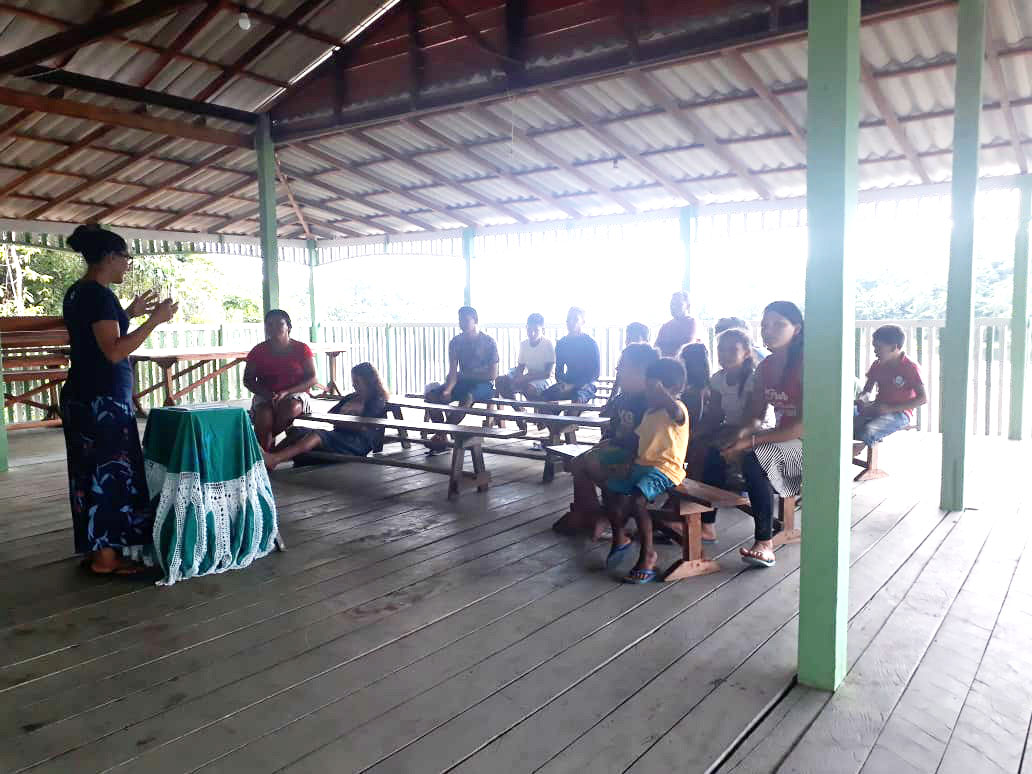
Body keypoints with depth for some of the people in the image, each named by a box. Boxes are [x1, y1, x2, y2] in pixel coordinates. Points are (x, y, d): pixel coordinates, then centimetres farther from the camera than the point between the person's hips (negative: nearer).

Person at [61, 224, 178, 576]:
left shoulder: (77, 293, 13)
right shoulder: (99, 295, -17)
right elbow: (114, 351, -22)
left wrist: (130, 313, 20)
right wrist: (154, 320, -20)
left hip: (81, 397, 10)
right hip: (103, 400, -10)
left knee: (91, 473, 14)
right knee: (112, 473, -3)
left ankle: (94, 549, 22)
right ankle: (107, 557, 4)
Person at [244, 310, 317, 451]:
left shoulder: (301, 349, 1)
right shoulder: (258, 351, 6)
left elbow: (312, 379, -3)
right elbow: (248, 380, 8)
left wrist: (286, 392, -17)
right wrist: (266, 393, -13)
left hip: (295, 394, -1)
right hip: (265, 397, 1)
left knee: (291, 407, -36)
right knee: (263, 415, -33)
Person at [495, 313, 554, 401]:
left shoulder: (548, 344, -15)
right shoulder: (523, 344, 3)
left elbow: (548, 373, -18)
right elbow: (520, 367, 10)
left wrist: (526, 378, -25)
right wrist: (518, 378, -14)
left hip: (544, 379, -6)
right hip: (528, 378, 6)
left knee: (530, 388, -39)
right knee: (500, 381, -13)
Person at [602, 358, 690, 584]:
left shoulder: (677, 410, -13)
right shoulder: (650, 412, 16)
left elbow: (674, 410, -41)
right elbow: (639, 440, 23)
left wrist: (659, 389, -44)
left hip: (666, 468, -10)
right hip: (643, 464, 10)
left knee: (637, 498, -29)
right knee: (609, 489, 9)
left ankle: (648, 552, -13)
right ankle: (619, 538, 25)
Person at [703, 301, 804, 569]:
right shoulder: (765, 367, 8)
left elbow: (806, 424, -23)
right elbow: (755, 413, 8)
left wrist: (752, 441, -26)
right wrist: (745, 432, -16)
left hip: (807, 442, -8)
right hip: (780, 438, 8)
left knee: (755, 456, -32)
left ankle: (765, 542, -25)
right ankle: (706, 523, 0)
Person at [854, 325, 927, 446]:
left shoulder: (910, 367, -8)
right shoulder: (877, 365, 10)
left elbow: (923, 398, -12)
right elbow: (867, 390, 20)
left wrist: (891, 408, -18)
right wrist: (862, 399, -6)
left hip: (900, 413, -6)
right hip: (877, 409, 6)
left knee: (867, 432, -35)